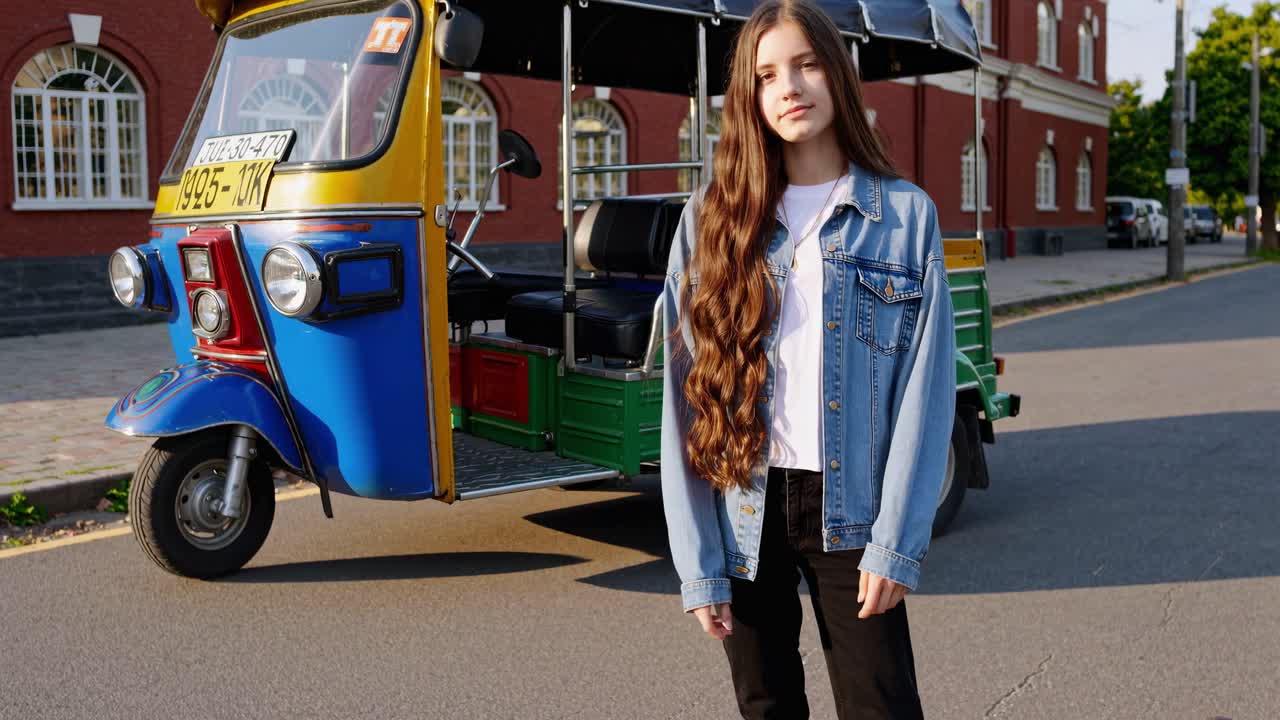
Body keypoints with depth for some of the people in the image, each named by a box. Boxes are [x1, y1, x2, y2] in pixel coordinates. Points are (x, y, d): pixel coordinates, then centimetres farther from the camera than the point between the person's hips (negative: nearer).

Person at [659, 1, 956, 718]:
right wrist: (697, 565, -5)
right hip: (746, 513, 1)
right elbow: (686, 396, -1)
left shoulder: (906, 214, -1)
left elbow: (924, 392, -4)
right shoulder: (713, 218, 1)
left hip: (849, 513, -1)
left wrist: (896, 545, -11)